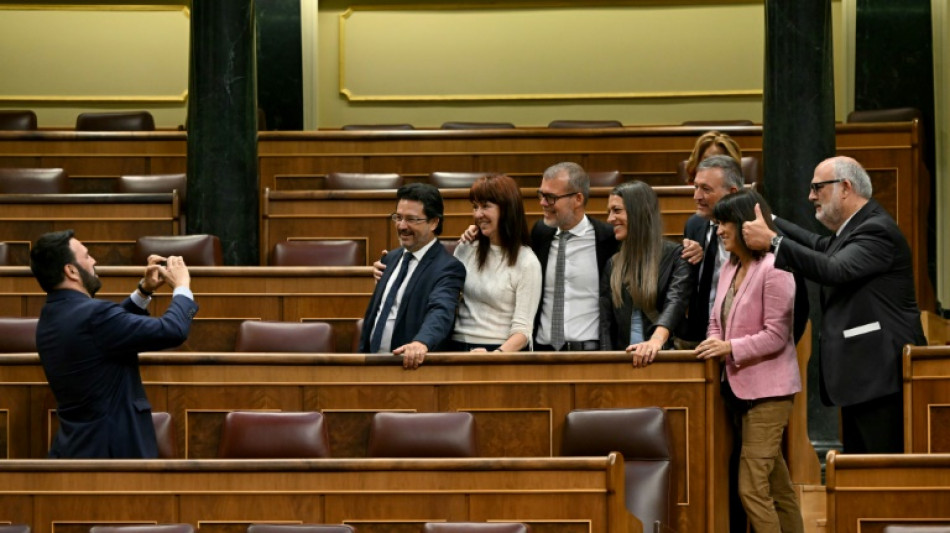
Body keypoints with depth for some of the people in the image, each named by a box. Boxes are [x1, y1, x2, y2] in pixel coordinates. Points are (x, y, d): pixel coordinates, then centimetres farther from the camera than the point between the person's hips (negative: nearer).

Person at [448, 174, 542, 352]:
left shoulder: (527, 262, -3)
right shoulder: (465, 249, 11)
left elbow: (522, 330, -8)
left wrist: (496, 355, -25)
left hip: (500, 351, -4)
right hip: (456, 347, 4)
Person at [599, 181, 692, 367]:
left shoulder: (675, 255, 2)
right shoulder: (612, 264, 16)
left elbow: (676, 302, -14)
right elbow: (606, 322, 10)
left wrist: (657, 340, -31)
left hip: (665, 355, -3)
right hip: (623, 358, 3)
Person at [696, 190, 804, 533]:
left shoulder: (773, 270, -16)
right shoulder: (729, 269, 11)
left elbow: (776, 336, -19)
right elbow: (717, 320, 16)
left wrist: (730, 348, -21)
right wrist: (715, 344, -5)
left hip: (768, 389, -9)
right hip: (741, 386, 9)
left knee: (752, 488, -11)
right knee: (777, 486, 15)